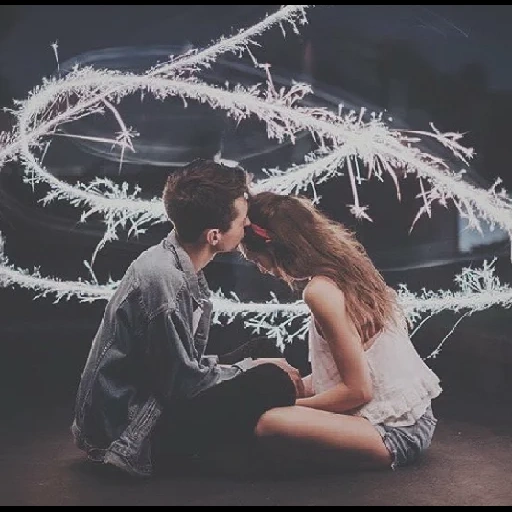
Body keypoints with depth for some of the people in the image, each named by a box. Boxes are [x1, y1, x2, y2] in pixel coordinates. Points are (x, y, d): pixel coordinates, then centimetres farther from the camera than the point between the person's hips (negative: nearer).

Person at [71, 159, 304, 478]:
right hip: (128, 436, -9)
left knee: (262, 367, 14)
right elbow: (185, 382, -22)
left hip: (138, 407, 9)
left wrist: (253, 367, -1)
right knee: (273, 383, -17)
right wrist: (255, 368, -9)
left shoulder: (182, 267, 3)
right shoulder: (164, 280, -26)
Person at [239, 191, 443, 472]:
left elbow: (358, 390, -21)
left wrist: (291, 405, -9)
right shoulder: (345, 261, 4)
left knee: (270, 424, -29)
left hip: (396, 433, -9)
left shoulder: (320, 290, -23)